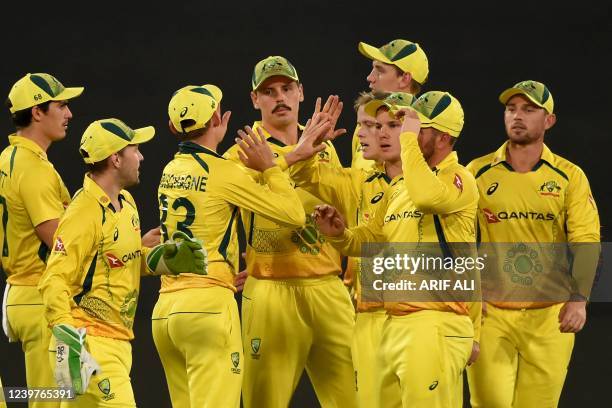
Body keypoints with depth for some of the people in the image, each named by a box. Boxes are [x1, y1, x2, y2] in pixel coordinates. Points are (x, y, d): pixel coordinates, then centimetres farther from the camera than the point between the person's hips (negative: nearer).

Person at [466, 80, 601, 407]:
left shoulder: (569, 177, 4)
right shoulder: (477, 174, 4)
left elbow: (586, 241, -5)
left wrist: (579, 298, -20)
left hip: (550, 315, 0)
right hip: (489, 311, 0)